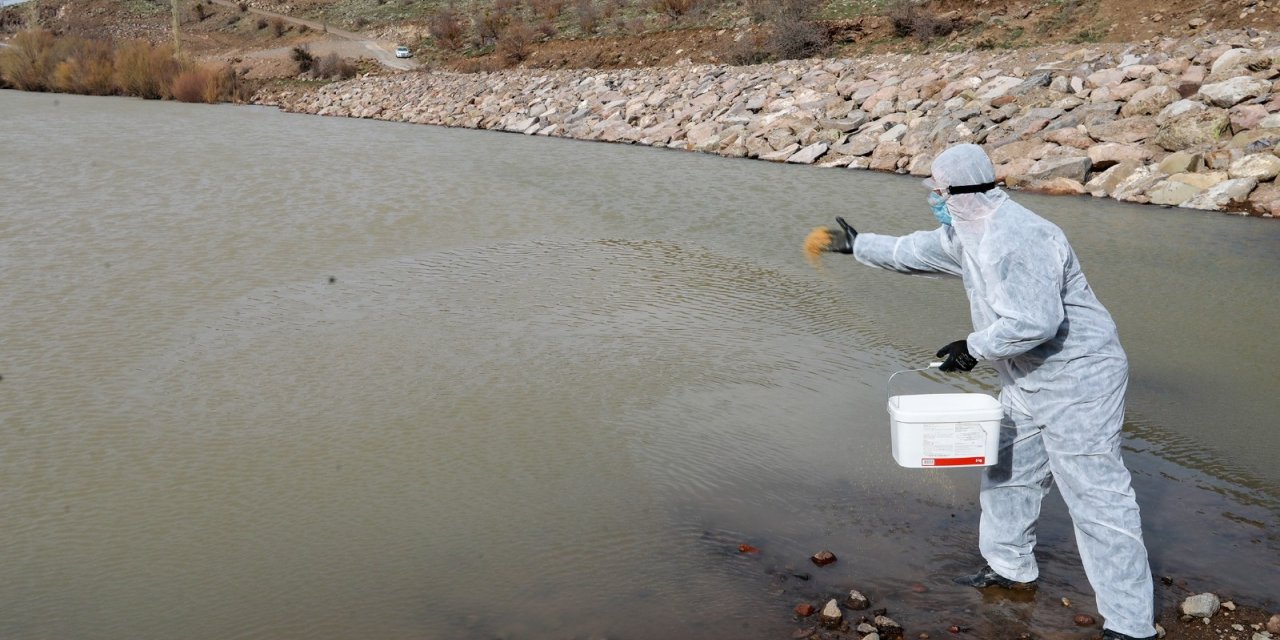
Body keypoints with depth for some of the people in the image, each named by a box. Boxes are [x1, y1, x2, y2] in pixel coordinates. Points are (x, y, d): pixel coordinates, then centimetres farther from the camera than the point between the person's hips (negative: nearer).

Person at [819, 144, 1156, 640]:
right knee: (1009, 474, 22)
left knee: (1097, 497, -6)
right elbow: (917, 251, 23)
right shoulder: (967, 232, 5)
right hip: (1027, 384, 11)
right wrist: (858, 245, 31)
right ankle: (1010, 567, 41)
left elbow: (1034, 322, -33)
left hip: (1077, 381, -11)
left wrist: (975, 347, -19)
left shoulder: (1015, 239, -27)